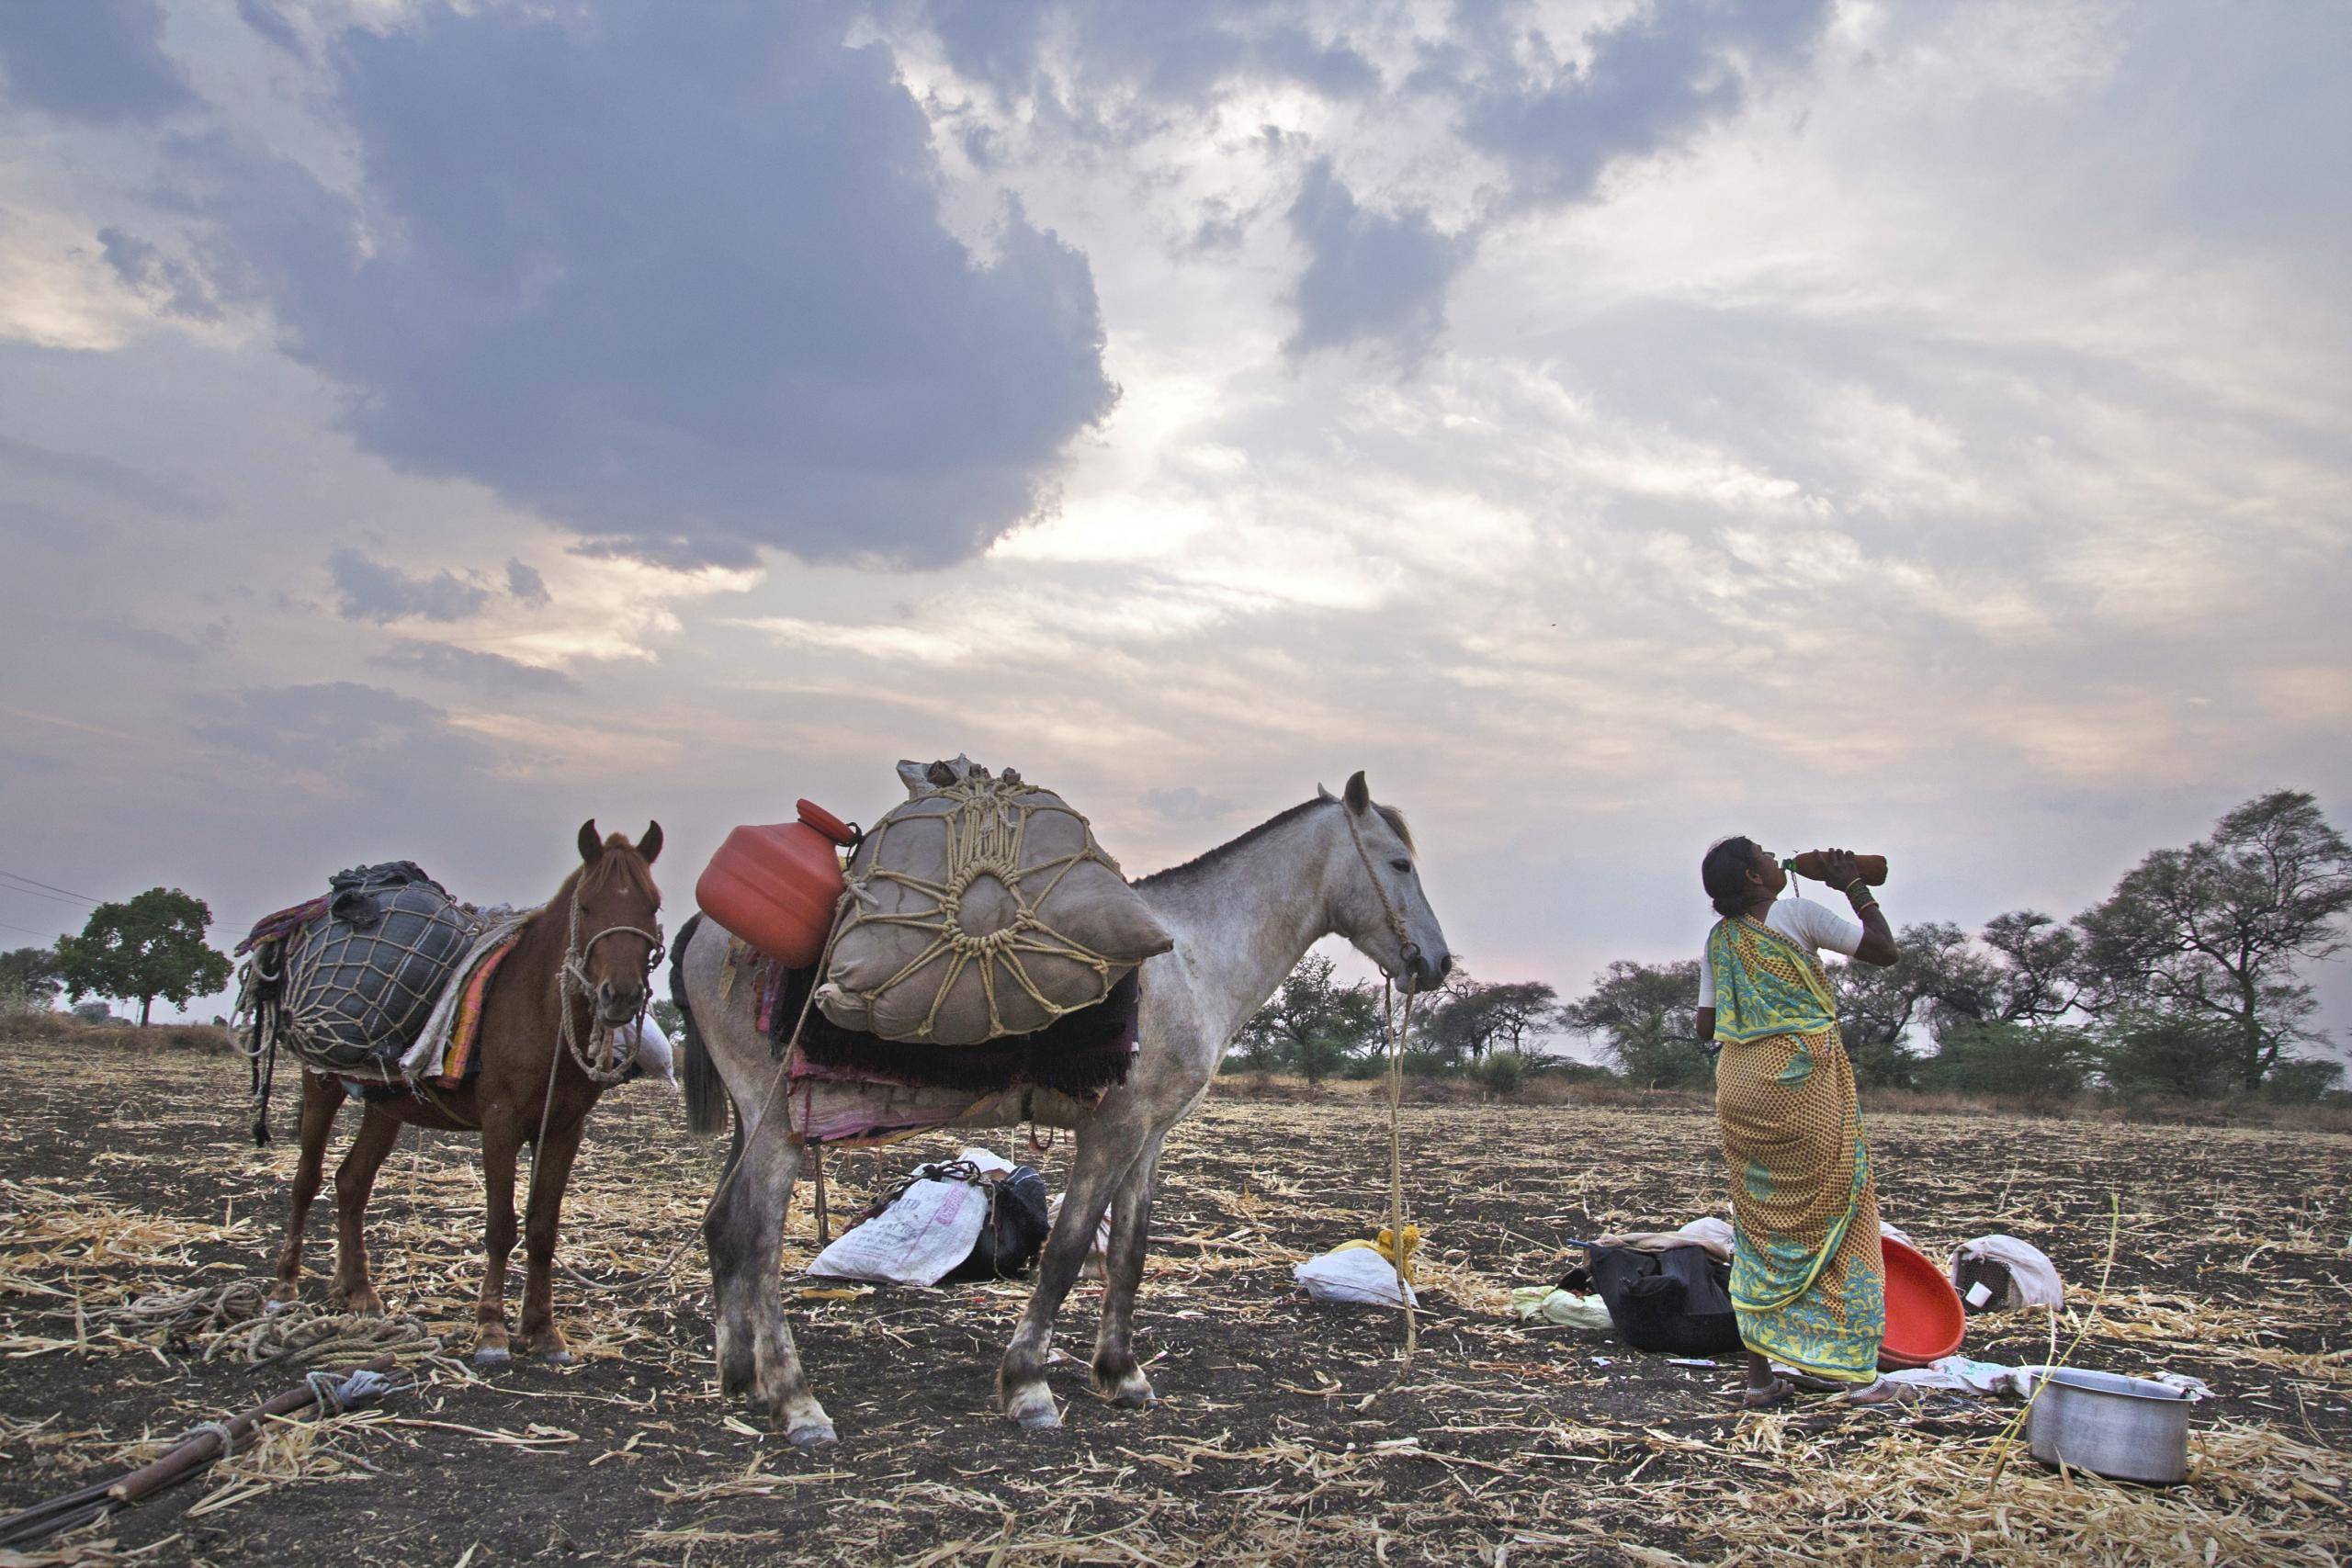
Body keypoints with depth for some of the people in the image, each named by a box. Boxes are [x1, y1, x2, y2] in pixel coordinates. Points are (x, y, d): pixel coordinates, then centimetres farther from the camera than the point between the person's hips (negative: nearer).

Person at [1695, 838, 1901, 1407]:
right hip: (1804, 1079, -5)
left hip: (1739, 1084, 5)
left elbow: (1707, 1027, 9)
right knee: (1832, 1213, 5)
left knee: (1759, 1226, 9)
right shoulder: (1799, 915, -7)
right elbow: (1884, 949, -3)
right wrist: (1854, 887, 7)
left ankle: (1760, 1370, 10)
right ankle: (1825, 1362, 6)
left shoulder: (1717, 940, 8)